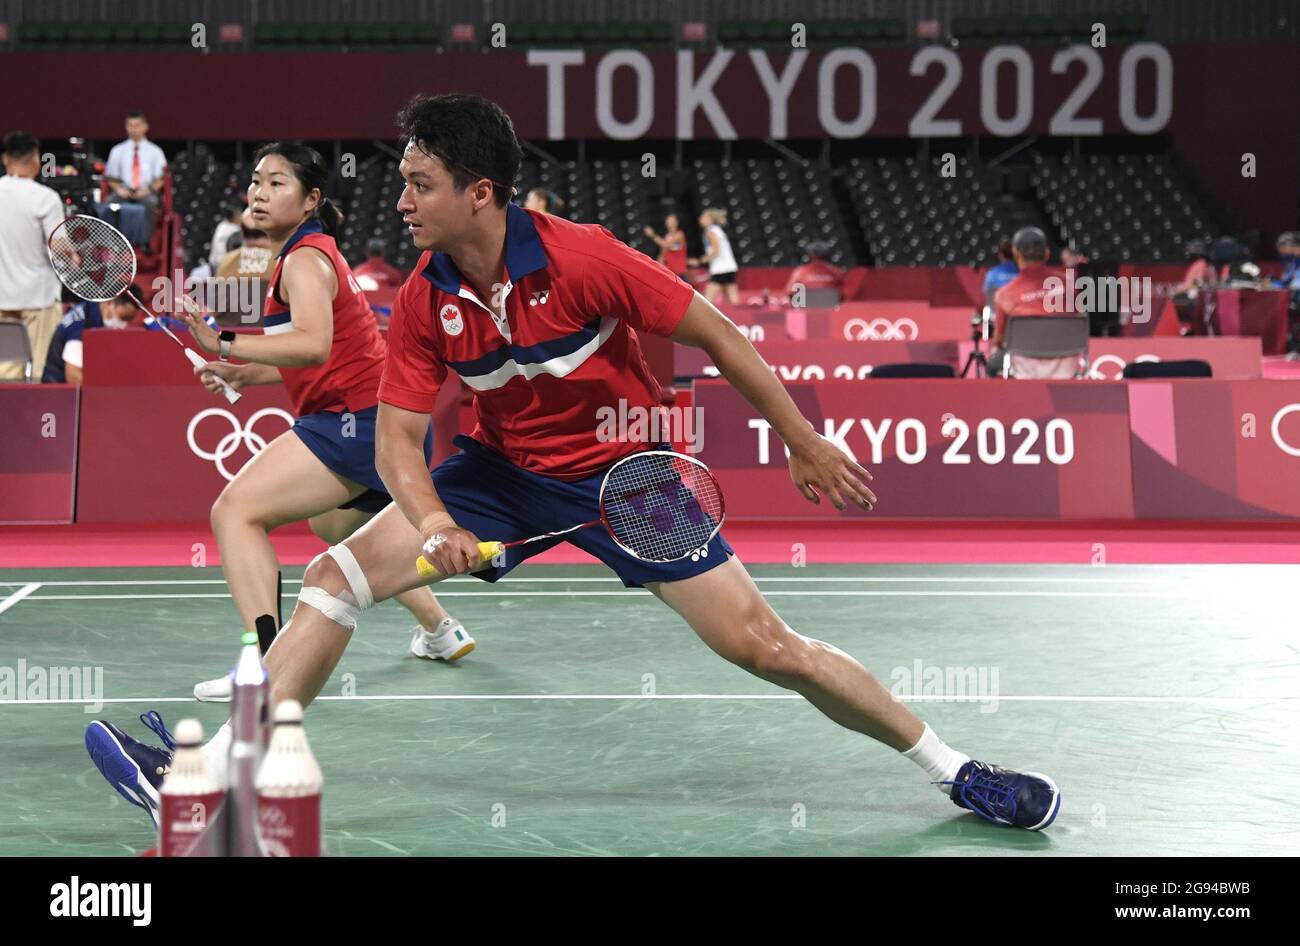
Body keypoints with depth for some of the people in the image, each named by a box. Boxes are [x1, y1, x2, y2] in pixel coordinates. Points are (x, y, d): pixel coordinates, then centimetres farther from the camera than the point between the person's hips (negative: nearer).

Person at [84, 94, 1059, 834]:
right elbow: (400, 435, -9)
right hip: (504, 471, 4)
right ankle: (211, 769, -7)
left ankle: (951, 767, 8)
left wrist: (807, 444, -11)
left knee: (765, 646, -8)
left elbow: (715, 333, -16)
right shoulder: (423, 302, -13)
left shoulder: (584, 258, -25)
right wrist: (431, 517, -31)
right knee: (338, 575, -11)